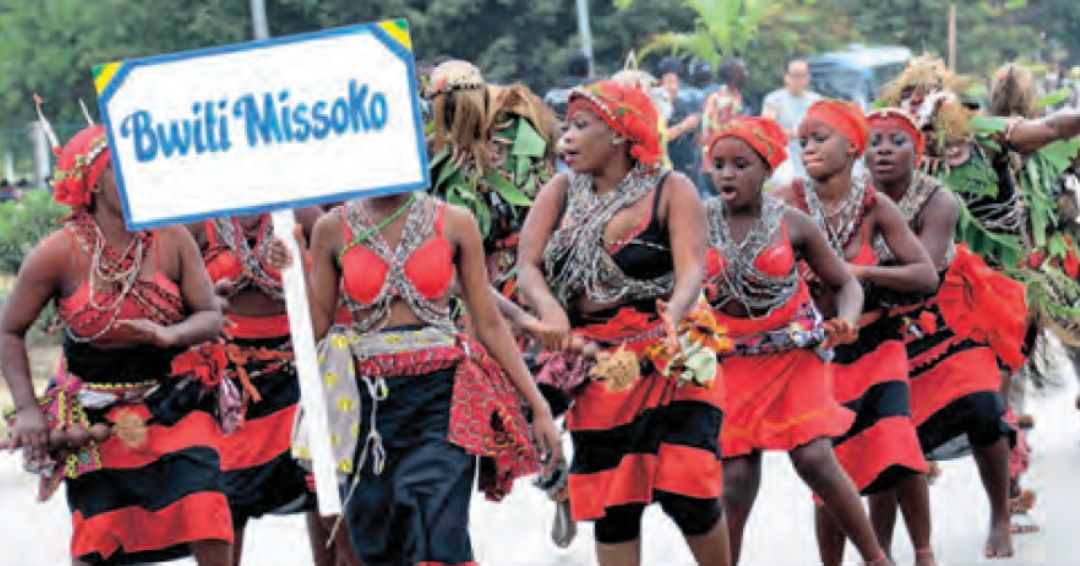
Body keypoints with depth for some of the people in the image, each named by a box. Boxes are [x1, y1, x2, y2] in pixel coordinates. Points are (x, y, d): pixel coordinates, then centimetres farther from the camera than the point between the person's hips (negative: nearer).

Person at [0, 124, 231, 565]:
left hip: (173, 403, 1)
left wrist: (170, 335, -29)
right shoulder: (58, 254, -14)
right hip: (94, 418, -1)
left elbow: (211, 317, -8)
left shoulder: (171, 240, -10)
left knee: (208, 527, -13)